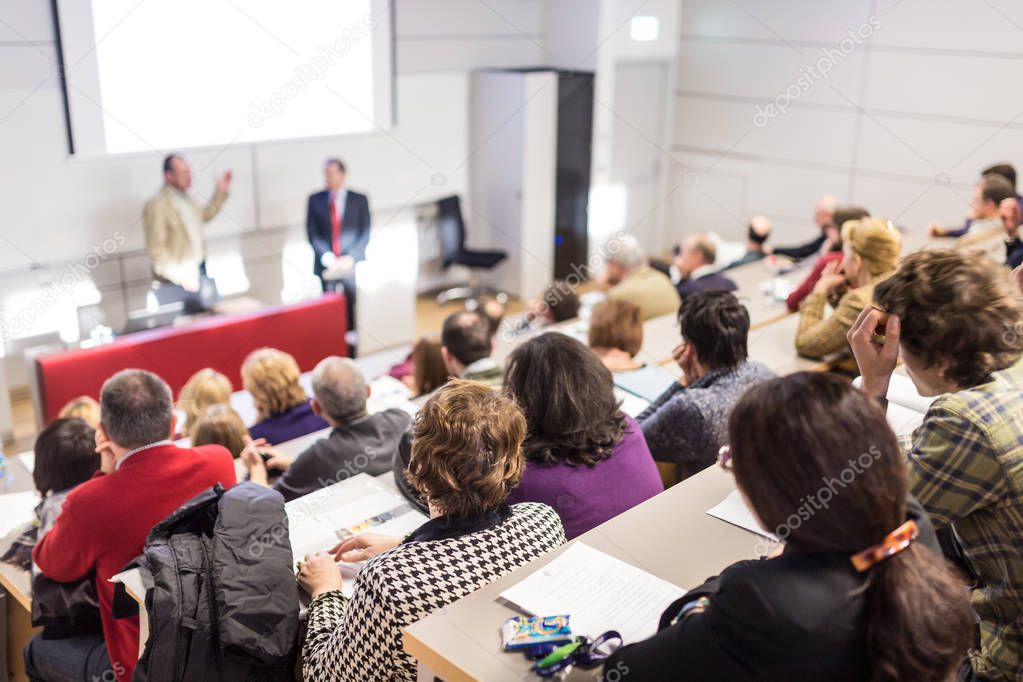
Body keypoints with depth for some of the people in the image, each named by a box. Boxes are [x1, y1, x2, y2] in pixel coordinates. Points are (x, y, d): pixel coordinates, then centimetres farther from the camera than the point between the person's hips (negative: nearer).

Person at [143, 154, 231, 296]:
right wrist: (180, 278, -22)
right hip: (178, 280, -9)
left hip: (199, 269, 9)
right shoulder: (157, 205, -18)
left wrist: (221, 192, 19)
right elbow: (156, 249, -20)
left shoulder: (185, 198, 8)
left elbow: (204, 216, 29)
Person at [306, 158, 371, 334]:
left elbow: (365, 234, 1)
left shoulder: (359, 199, 5)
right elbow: (312, 233, 3)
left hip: (352, 263, -1)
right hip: (326, 265, 1)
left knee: (353, 307, -2)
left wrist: (350, 258, -12)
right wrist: (327, 257, -11)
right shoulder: (315, 199, 8)